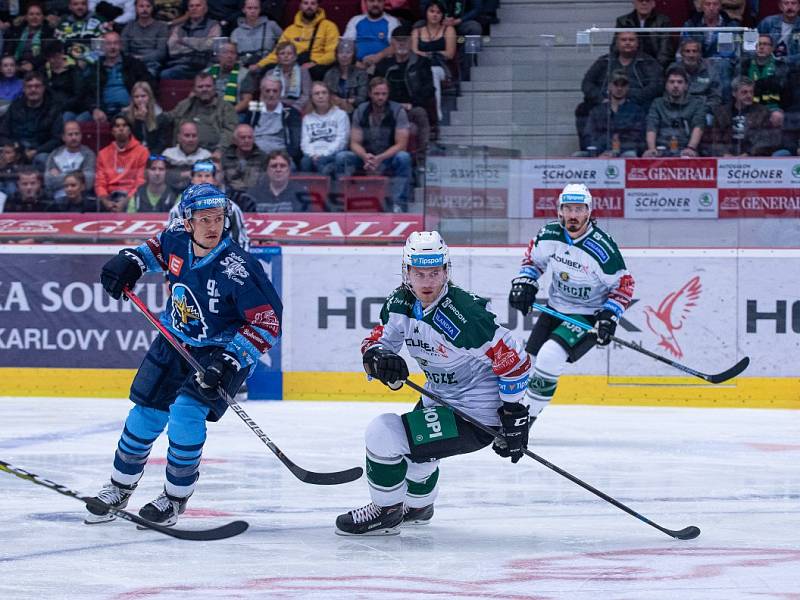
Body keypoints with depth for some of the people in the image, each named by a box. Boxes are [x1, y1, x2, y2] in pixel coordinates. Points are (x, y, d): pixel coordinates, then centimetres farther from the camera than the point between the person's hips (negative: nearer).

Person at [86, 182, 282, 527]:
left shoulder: (236, 269, -30)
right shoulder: (176, 239, -12)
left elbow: (267, 322, -28)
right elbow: (158, 247, 16)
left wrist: (230, 360, -34)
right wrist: (132, 261, -1)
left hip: (221, 351, -6)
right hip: (175, 342, 6)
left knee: (186, 413, -21)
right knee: (146, 414, 7)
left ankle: (175, 498, -1)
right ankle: (118, 490, 28)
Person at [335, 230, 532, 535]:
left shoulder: (466, 314, -29)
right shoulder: (400, 303, -6)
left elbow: (513, 360, -24)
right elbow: (375, 341, 3)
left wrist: (515, 416, -19)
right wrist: (379, 358, -22)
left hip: (477, 416, -9)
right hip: (439, 399, 9)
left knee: (384, 433, -16)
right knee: (410, 441, 32)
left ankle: (386, 511, 5)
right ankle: (417, 506, 61)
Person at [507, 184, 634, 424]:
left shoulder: (602, 247, -24)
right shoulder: (549, 235, -9)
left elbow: (624, 284, -13)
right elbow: (533, 258, 13)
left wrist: (610, 316, -21)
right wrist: (524, 282, -2)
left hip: (588, 317, -6)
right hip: (555, 309, 6)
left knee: (550, 357, -25)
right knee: (529, 361, 6)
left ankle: (526, 418, -13)